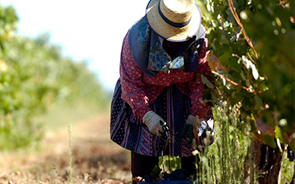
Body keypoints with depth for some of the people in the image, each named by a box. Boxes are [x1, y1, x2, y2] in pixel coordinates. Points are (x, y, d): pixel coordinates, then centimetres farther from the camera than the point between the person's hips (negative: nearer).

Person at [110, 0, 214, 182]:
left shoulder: (199, 39, -23)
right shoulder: (136, 39, -27)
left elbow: (203, 80, -13)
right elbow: (130, 82, -18)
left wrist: (195, 117, -21)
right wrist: (148, 116, -28)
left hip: (185, 94, 1)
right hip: (146, 94, -1)